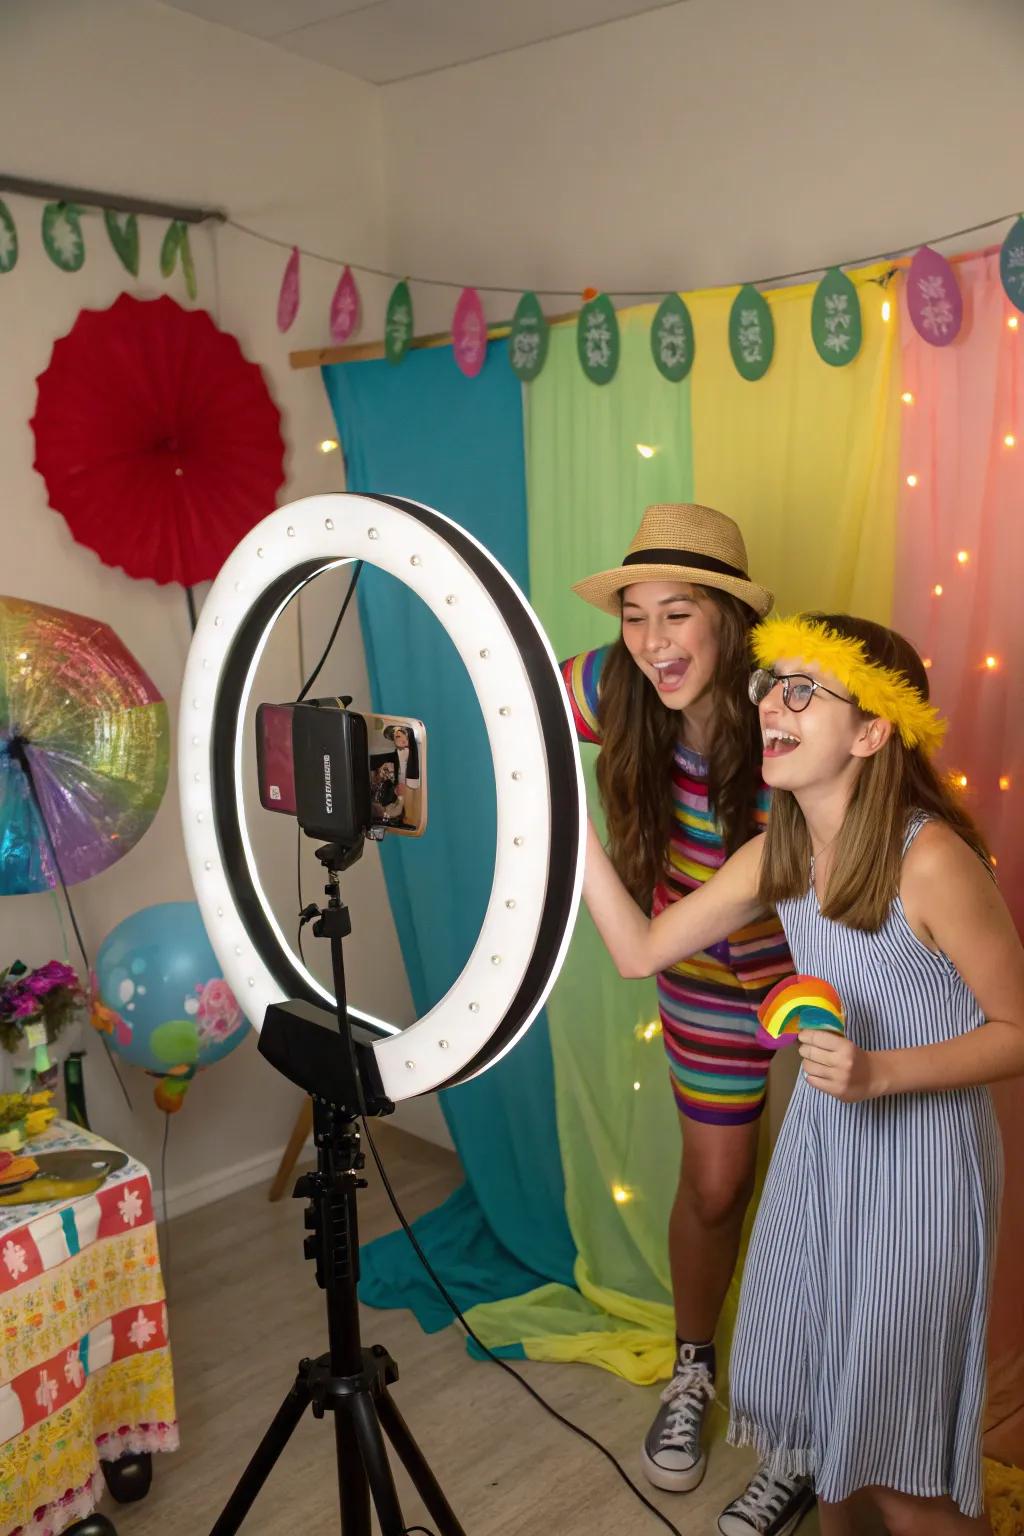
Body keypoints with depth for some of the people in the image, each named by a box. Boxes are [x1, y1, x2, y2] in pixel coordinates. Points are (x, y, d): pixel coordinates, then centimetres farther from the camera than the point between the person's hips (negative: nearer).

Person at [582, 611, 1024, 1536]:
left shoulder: (930, 860, -24)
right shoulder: (778, 856, -4)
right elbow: (640, 950, -3)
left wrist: (881, 1071, -28)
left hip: (921, 1158, -6)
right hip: (819, 1145, 6)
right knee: (814, 1390, 22)